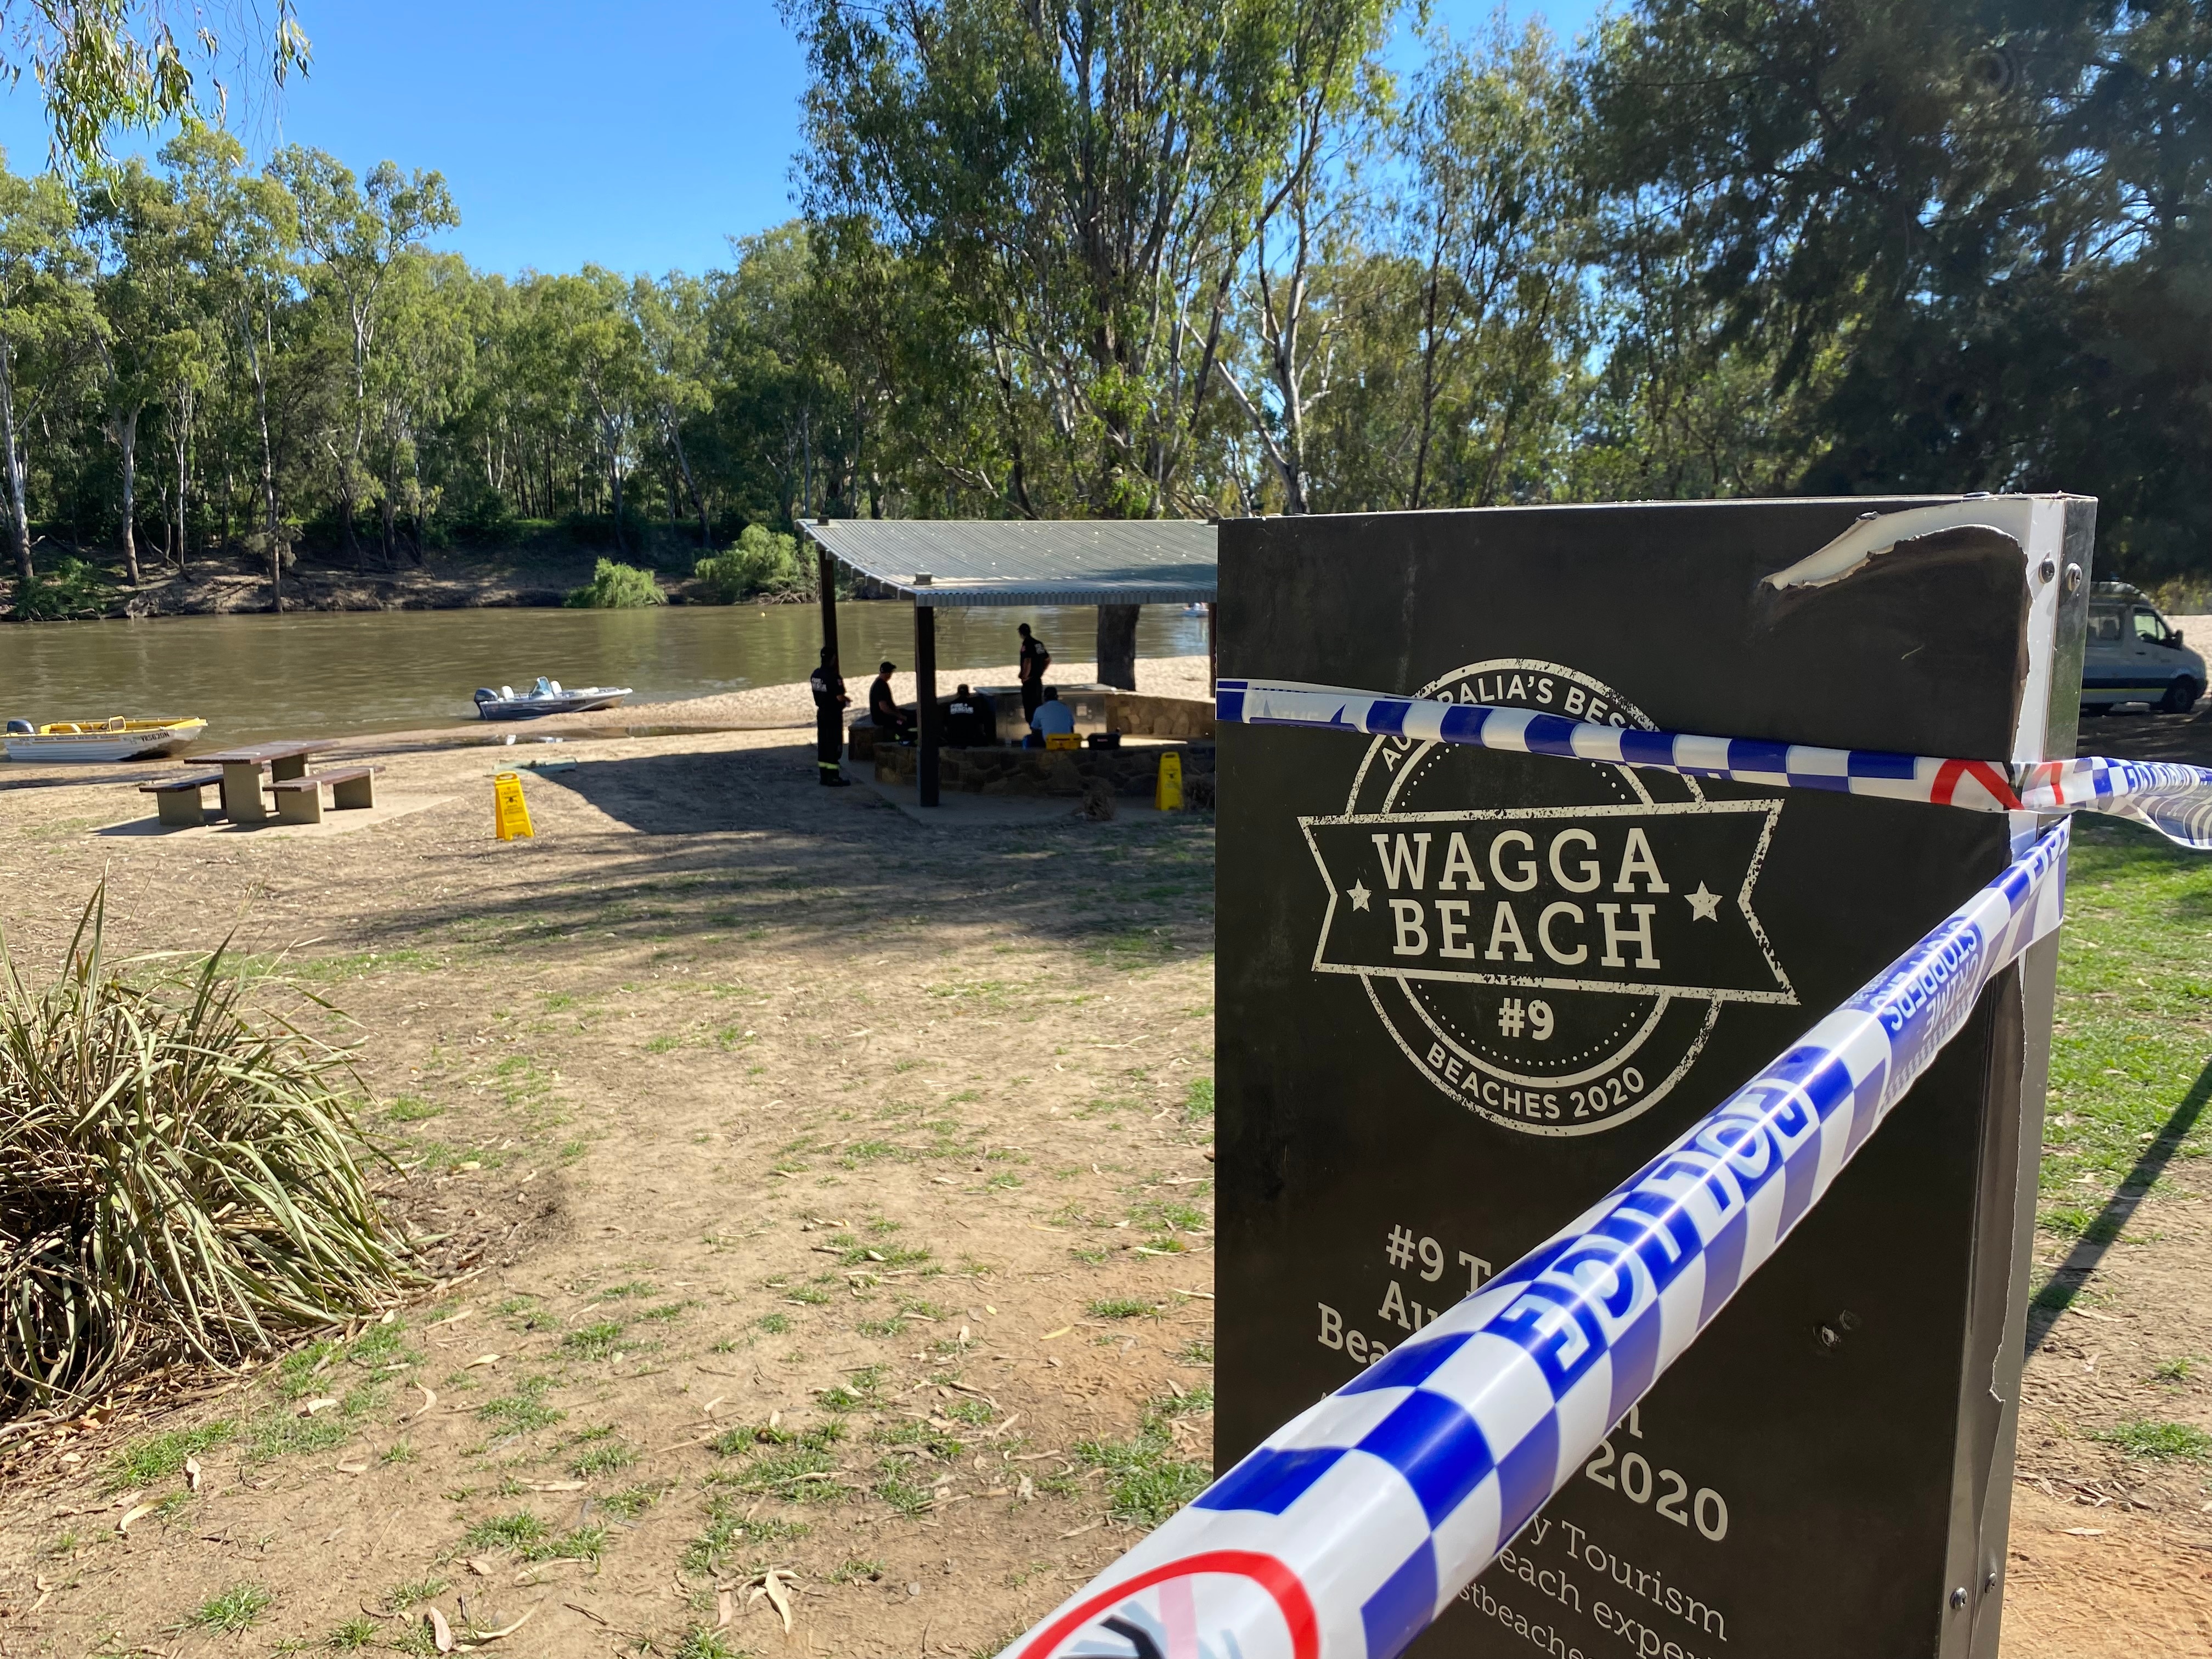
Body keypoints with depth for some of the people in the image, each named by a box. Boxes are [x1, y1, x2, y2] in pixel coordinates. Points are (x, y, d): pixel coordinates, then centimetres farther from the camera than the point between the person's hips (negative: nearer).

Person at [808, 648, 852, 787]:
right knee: (834, 745, -2)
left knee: (823, 744, 11)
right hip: (833, 714, -8)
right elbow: (840, 697, -23)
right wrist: (848, 700, 0)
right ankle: (833, 778, -1)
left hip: (821, 712, 8)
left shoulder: (815, 675, 6)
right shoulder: (833, 676, -20)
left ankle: (824, 776, 16)